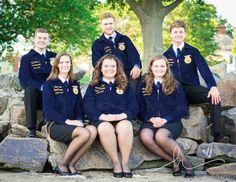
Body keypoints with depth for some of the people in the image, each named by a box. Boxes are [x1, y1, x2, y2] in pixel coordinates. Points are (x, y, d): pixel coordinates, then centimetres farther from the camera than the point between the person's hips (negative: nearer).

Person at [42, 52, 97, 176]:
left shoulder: (74, 84, 18)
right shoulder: (49, 84, 0)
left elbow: (79, 106, 16)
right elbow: (48, 110, -8)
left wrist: (79, 120, -5)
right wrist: (67, 121, -16)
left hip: (73, 124, 5)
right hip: (55, 125, -5)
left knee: (93, 130, -28)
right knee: (84, 133, -32)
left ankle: (71, 164, -16)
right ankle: (62, 165, -14)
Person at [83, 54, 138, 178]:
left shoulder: (124, 85, 20)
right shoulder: (93, 86, 17)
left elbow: (134, 106, 10)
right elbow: (88, 106, 4)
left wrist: (123, 115, -11)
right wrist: (102, 116, -13)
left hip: (122, 118, 1)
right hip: (101, 119, -1)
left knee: (125, 127, -36)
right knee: (105, 128, -37)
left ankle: (125, 163, -27)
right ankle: (116, 163, -27)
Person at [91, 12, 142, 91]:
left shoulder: (124, 39, 17)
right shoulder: (97, 44, 13)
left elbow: (133, 54, 4)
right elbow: (96, 62, 0)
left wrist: (136, 66, -18)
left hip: (128, 73, 1)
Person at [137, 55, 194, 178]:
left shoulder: (175, 86, 10)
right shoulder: (143, 86, 15)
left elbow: (182, 109, 4)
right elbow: (140, 109, 12)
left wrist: (165, 119, -11)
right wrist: (151, 118, -9)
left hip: (171, 121, -2)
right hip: (150, 121, 2)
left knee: (160, 136, -37)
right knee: (145, 137, -34)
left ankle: (184, 161, -18)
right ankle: (174, 162, -21)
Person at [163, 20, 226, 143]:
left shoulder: (193, 51, 5)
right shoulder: (166, 55, 13)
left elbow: (204, 69, -10)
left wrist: (213, 86, -27)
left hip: (192, 90, -1)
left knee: (214, 96, -29)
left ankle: (217, 136, -30)